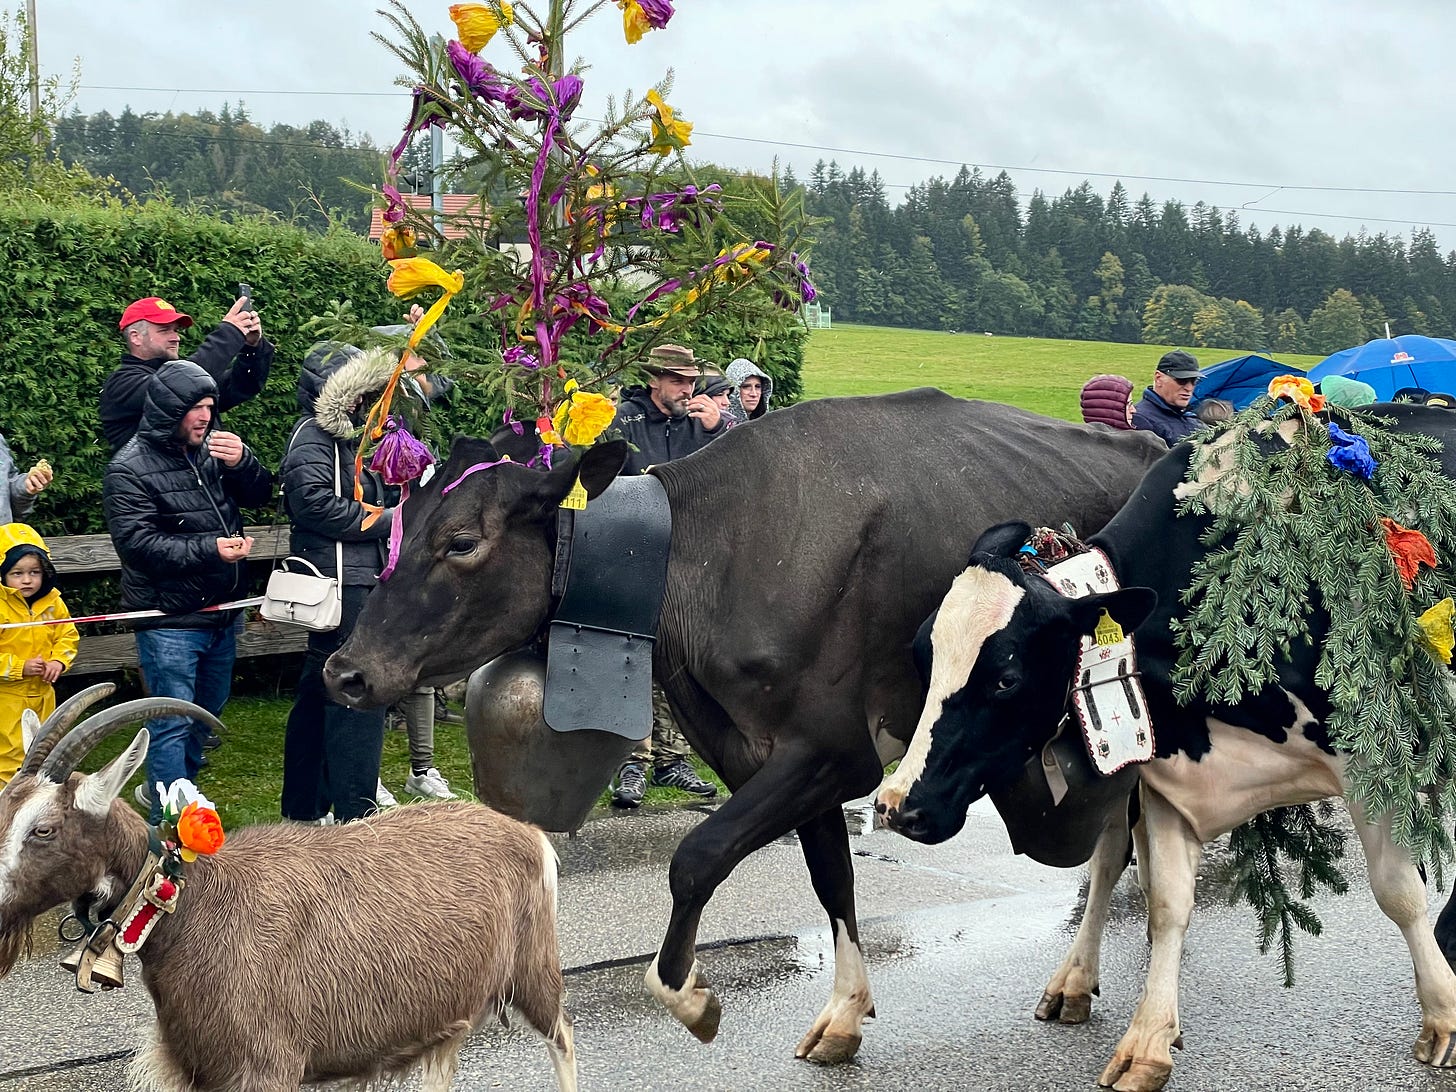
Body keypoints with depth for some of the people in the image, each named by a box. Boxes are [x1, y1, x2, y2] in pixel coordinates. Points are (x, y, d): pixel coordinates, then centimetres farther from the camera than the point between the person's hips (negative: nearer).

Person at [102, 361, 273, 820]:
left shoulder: (210, 448, 5)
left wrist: (242, 463, -13)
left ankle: (161, 789, 42)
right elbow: (138, 543, -21)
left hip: (222, 611, 8)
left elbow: (260, 494, 9)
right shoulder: (129, 469, -14)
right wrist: (209, 550, -29)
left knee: (208, 710, 22)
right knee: (173, 723, -4)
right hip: (170, 621, -7)